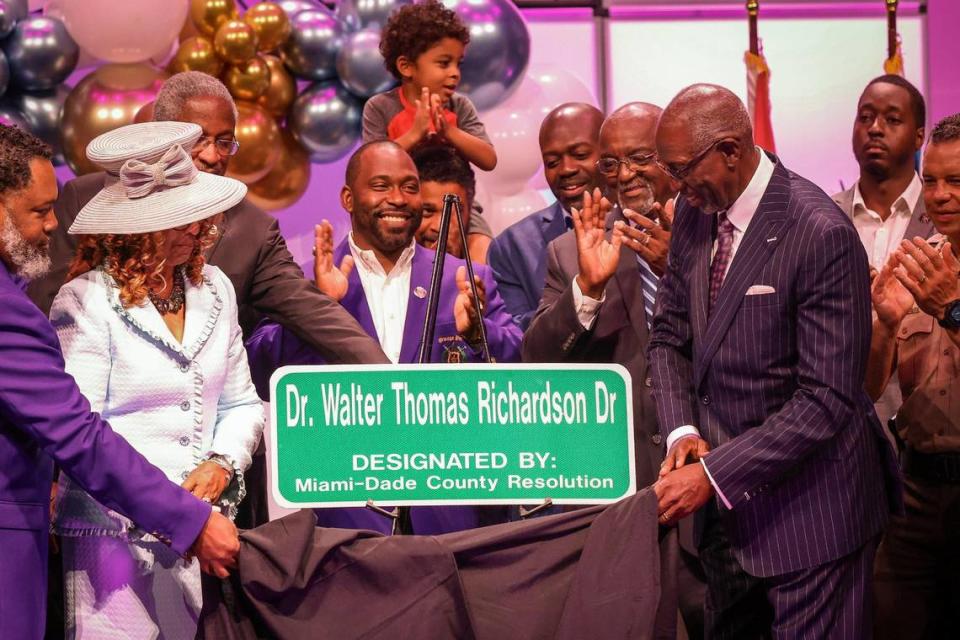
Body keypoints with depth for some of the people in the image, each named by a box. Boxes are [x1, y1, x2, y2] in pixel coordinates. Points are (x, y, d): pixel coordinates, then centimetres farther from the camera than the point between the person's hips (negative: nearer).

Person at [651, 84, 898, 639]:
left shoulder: (823, 236, -21)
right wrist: (682, 431, -5)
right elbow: (670, 336, 13)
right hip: (727, 505, 7)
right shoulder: (695, 212, 3)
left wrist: (714, 474, -23)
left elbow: (826, 399, -23)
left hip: (808, 514, -7)